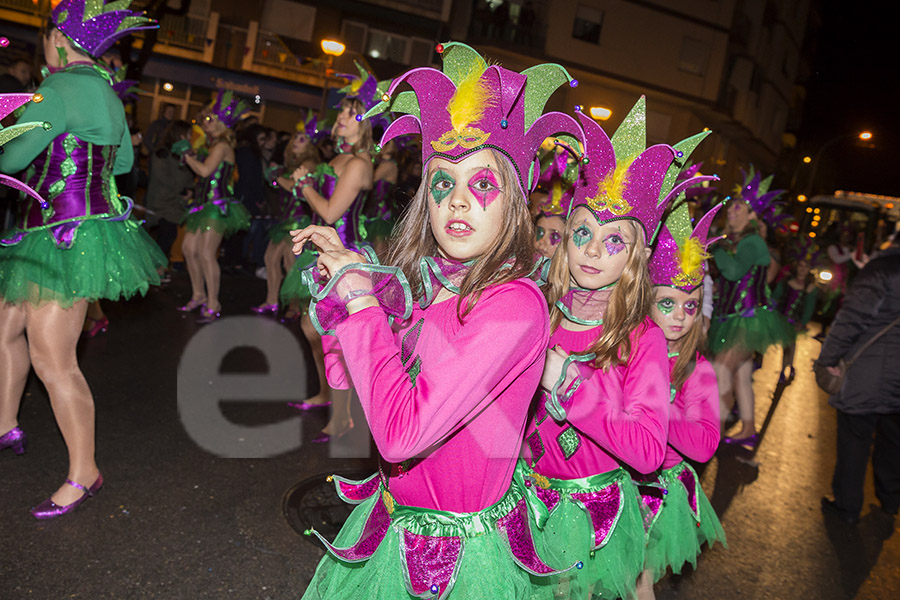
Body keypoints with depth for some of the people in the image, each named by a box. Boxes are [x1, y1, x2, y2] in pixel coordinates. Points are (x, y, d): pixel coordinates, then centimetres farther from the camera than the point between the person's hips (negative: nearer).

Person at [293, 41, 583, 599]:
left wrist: (362, 300, -22)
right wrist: (341, 283, -8)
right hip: (391, 526, 6)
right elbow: (352, 402, 0)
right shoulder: (415, 283, -7)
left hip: (463, 554, -6)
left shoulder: (515, 303, -27)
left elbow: (401, 432, -31)